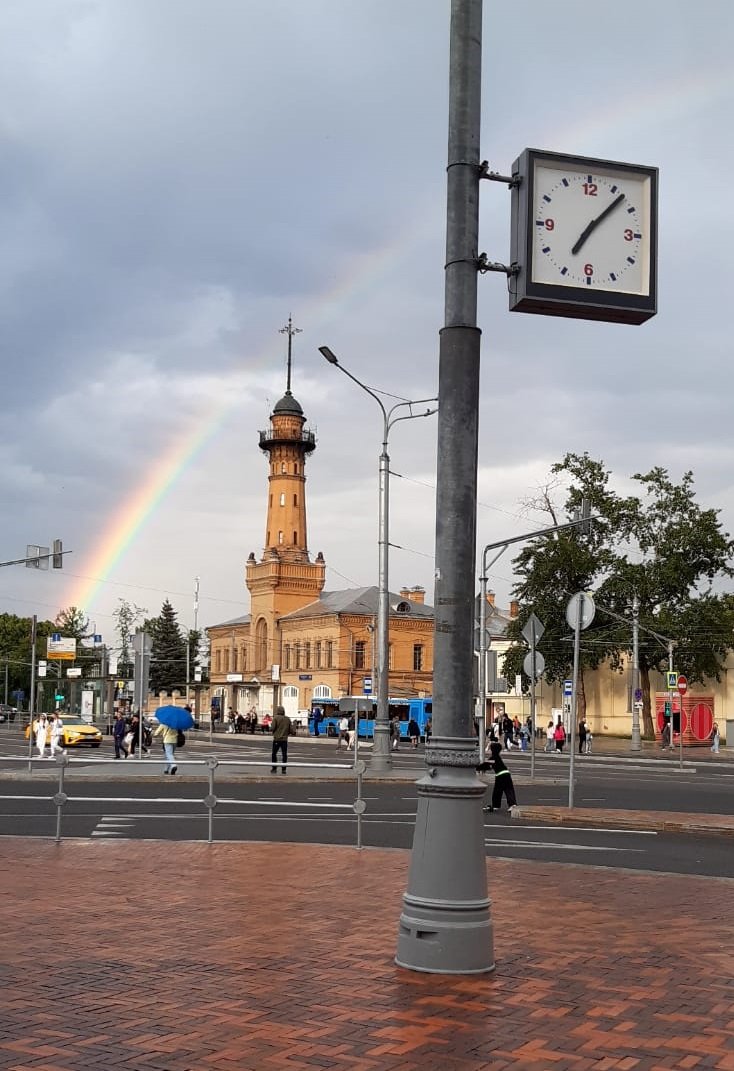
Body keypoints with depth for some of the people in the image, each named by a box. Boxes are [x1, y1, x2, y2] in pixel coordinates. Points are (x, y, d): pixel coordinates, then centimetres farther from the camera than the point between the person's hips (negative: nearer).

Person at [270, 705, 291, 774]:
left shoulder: (276, 718, -7)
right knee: (284, 754, 5)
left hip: (277, 739, -3)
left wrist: (274, 733, 9)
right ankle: (283, 769, 3)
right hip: (285, 739, 3)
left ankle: (274, 768, 8)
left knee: (274, 754, 9)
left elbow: (273, 728, -11)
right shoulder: (288, 719, 5)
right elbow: (290, 730, 6)